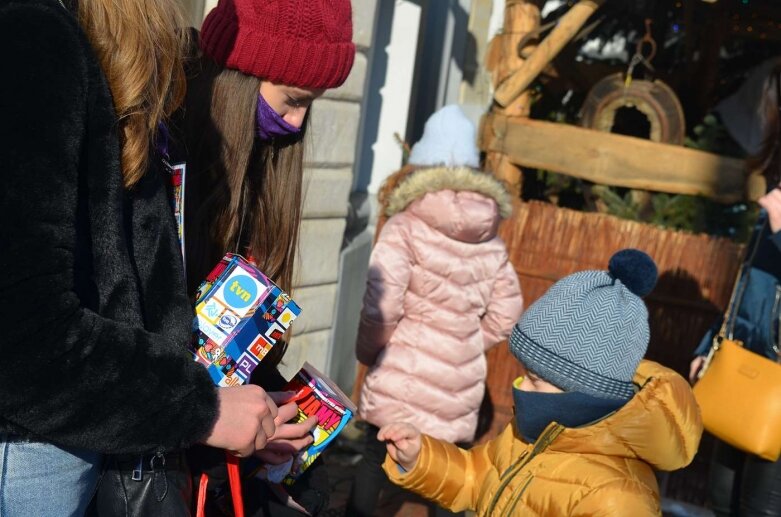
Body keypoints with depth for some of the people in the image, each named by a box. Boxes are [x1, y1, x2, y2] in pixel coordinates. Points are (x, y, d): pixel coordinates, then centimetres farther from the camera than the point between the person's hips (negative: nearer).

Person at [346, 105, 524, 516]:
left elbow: (380, 308, -15)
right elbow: (504, 315, 7)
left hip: (403, 380, -4)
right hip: (461, 385, 4)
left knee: (375, 462, 11)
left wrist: (368, 352, 2)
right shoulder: (491, 241, 4)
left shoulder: (406, 228, -9)